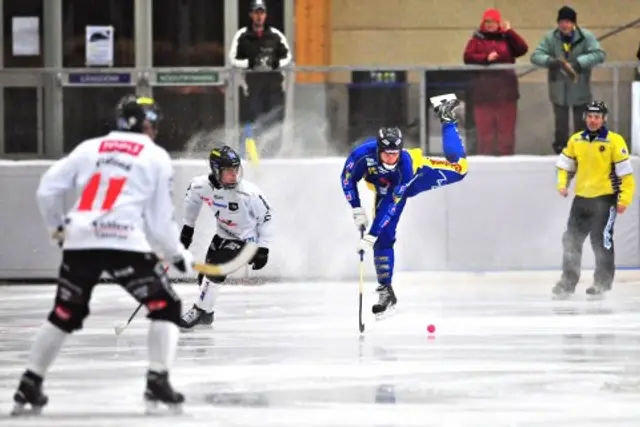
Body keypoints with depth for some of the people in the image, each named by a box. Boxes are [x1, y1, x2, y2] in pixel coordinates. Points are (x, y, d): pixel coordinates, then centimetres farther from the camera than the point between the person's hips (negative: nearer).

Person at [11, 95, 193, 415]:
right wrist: (178, 255, 22)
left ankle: (29, 386, 18)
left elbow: (47, 189, 14)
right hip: (123, 243, -4)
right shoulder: (156, 158, 10)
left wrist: (57, 227, 30)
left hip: (79, 243, 4)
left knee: (64, 315, 21)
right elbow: (160, 218, 7)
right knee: (165, 307, 9)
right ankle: (157, 381, -6)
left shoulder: (89, 148, 18)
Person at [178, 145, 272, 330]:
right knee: (205, 275, 11)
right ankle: (206, 314, 34)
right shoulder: (201, 185, -20)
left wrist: (263, 249, -14)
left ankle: (200, 311, -5)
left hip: (246, 239, -5)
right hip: (223, 236, 5)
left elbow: (266, 217, -16)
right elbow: (192, 198, 6)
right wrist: (188, 227, 12)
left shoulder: (249, 193, -30)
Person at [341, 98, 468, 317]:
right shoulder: (363, 155, -39)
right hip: (385, 190, 1)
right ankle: (386, 291, 7)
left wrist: (371, 235, -44)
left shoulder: (405, 162, -42)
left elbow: (393, 205, -42)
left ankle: (446, 119, 20)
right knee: (384, 239, -7)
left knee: (458, 168, -1)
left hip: (416, 177, -1)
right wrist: (357, 210, -23)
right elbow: (348, 179, -18)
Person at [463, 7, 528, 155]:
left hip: (505, 91, 1)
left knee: (506, 128, 2)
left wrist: (509, 32, -6)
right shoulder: (477, 39, 7)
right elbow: (468, 57, -6)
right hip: (484, 92, -1)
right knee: (484, 129, -2)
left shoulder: (507, 38, 11)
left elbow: (523, 49, -3)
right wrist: (486, 58, -20)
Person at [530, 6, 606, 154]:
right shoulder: (551, 37, -3)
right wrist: (551, 61, -27)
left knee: (581, 123, 7)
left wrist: (579, 63, -29)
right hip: (559, 89, 1)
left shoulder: (586, 36, -9)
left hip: (580, 90, -1)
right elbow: (536, 56, -7)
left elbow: (599, 54, -18)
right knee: (561, 124, 8)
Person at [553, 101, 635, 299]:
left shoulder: (614, 141, -9)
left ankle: (603, 282, 4)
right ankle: (568, 281, 17)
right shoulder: (575, 140, 6)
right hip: (582, 197, 6)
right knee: (571, 238, 7)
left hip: (605, 197, -6)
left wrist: (624, 198, -15)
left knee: (601, 239, -8)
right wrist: (562, 183, 1)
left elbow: (625, 171, -10)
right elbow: (565, 164, 18)